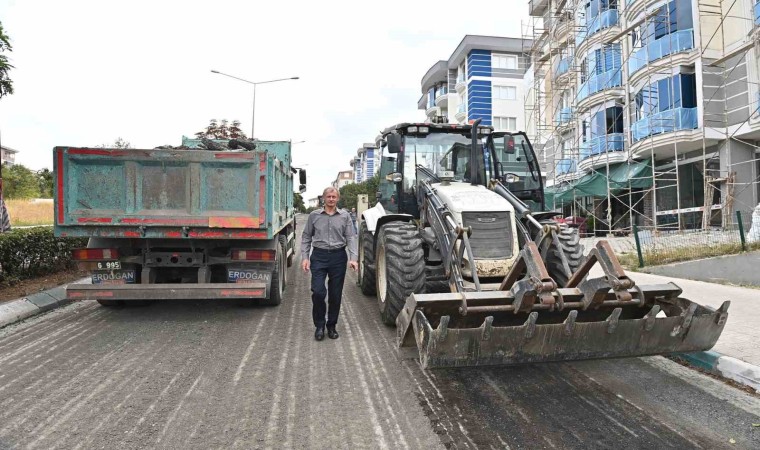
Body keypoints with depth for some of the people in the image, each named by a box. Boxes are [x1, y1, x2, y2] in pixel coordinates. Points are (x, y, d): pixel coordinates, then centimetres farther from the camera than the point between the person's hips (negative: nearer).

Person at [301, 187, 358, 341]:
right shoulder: (314, 215, 5)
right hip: (319, 256, 0)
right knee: (318, 291, -8)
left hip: (338, 256, 1)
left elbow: (351, 237, 0)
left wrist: (353, 258, -11)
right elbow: (306, 237, 8)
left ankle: (332, 325, 23)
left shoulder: (345, 216, 4)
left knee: (335, 294, 7)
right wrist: (305, 257, -1)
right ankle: (319, 325, 11)